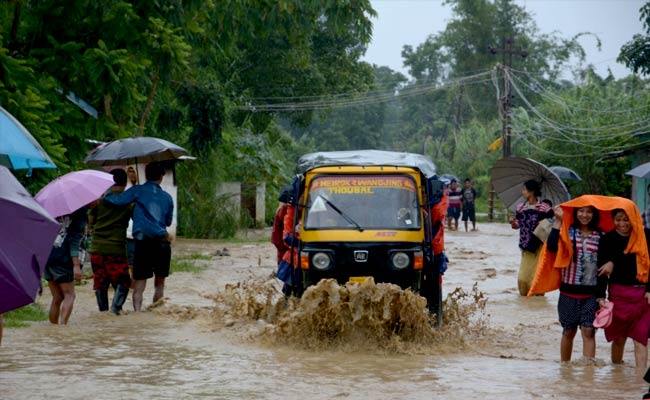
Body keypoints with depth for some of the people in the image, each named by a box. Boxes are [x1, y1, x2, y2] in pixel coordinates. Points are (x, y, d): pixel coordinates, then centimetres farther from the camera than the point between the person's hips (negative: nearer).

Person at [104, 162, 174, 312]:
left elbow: (117, 200, -10)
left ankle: (137, 312, -14)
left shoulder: (138, 191, 1)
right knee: (159, 284, 14)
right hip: (162, 243, 2)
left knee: (139, 284, -1)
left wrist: (104, 195, 8)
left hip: (143, 242, -2)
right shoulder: (167, 197, 11)